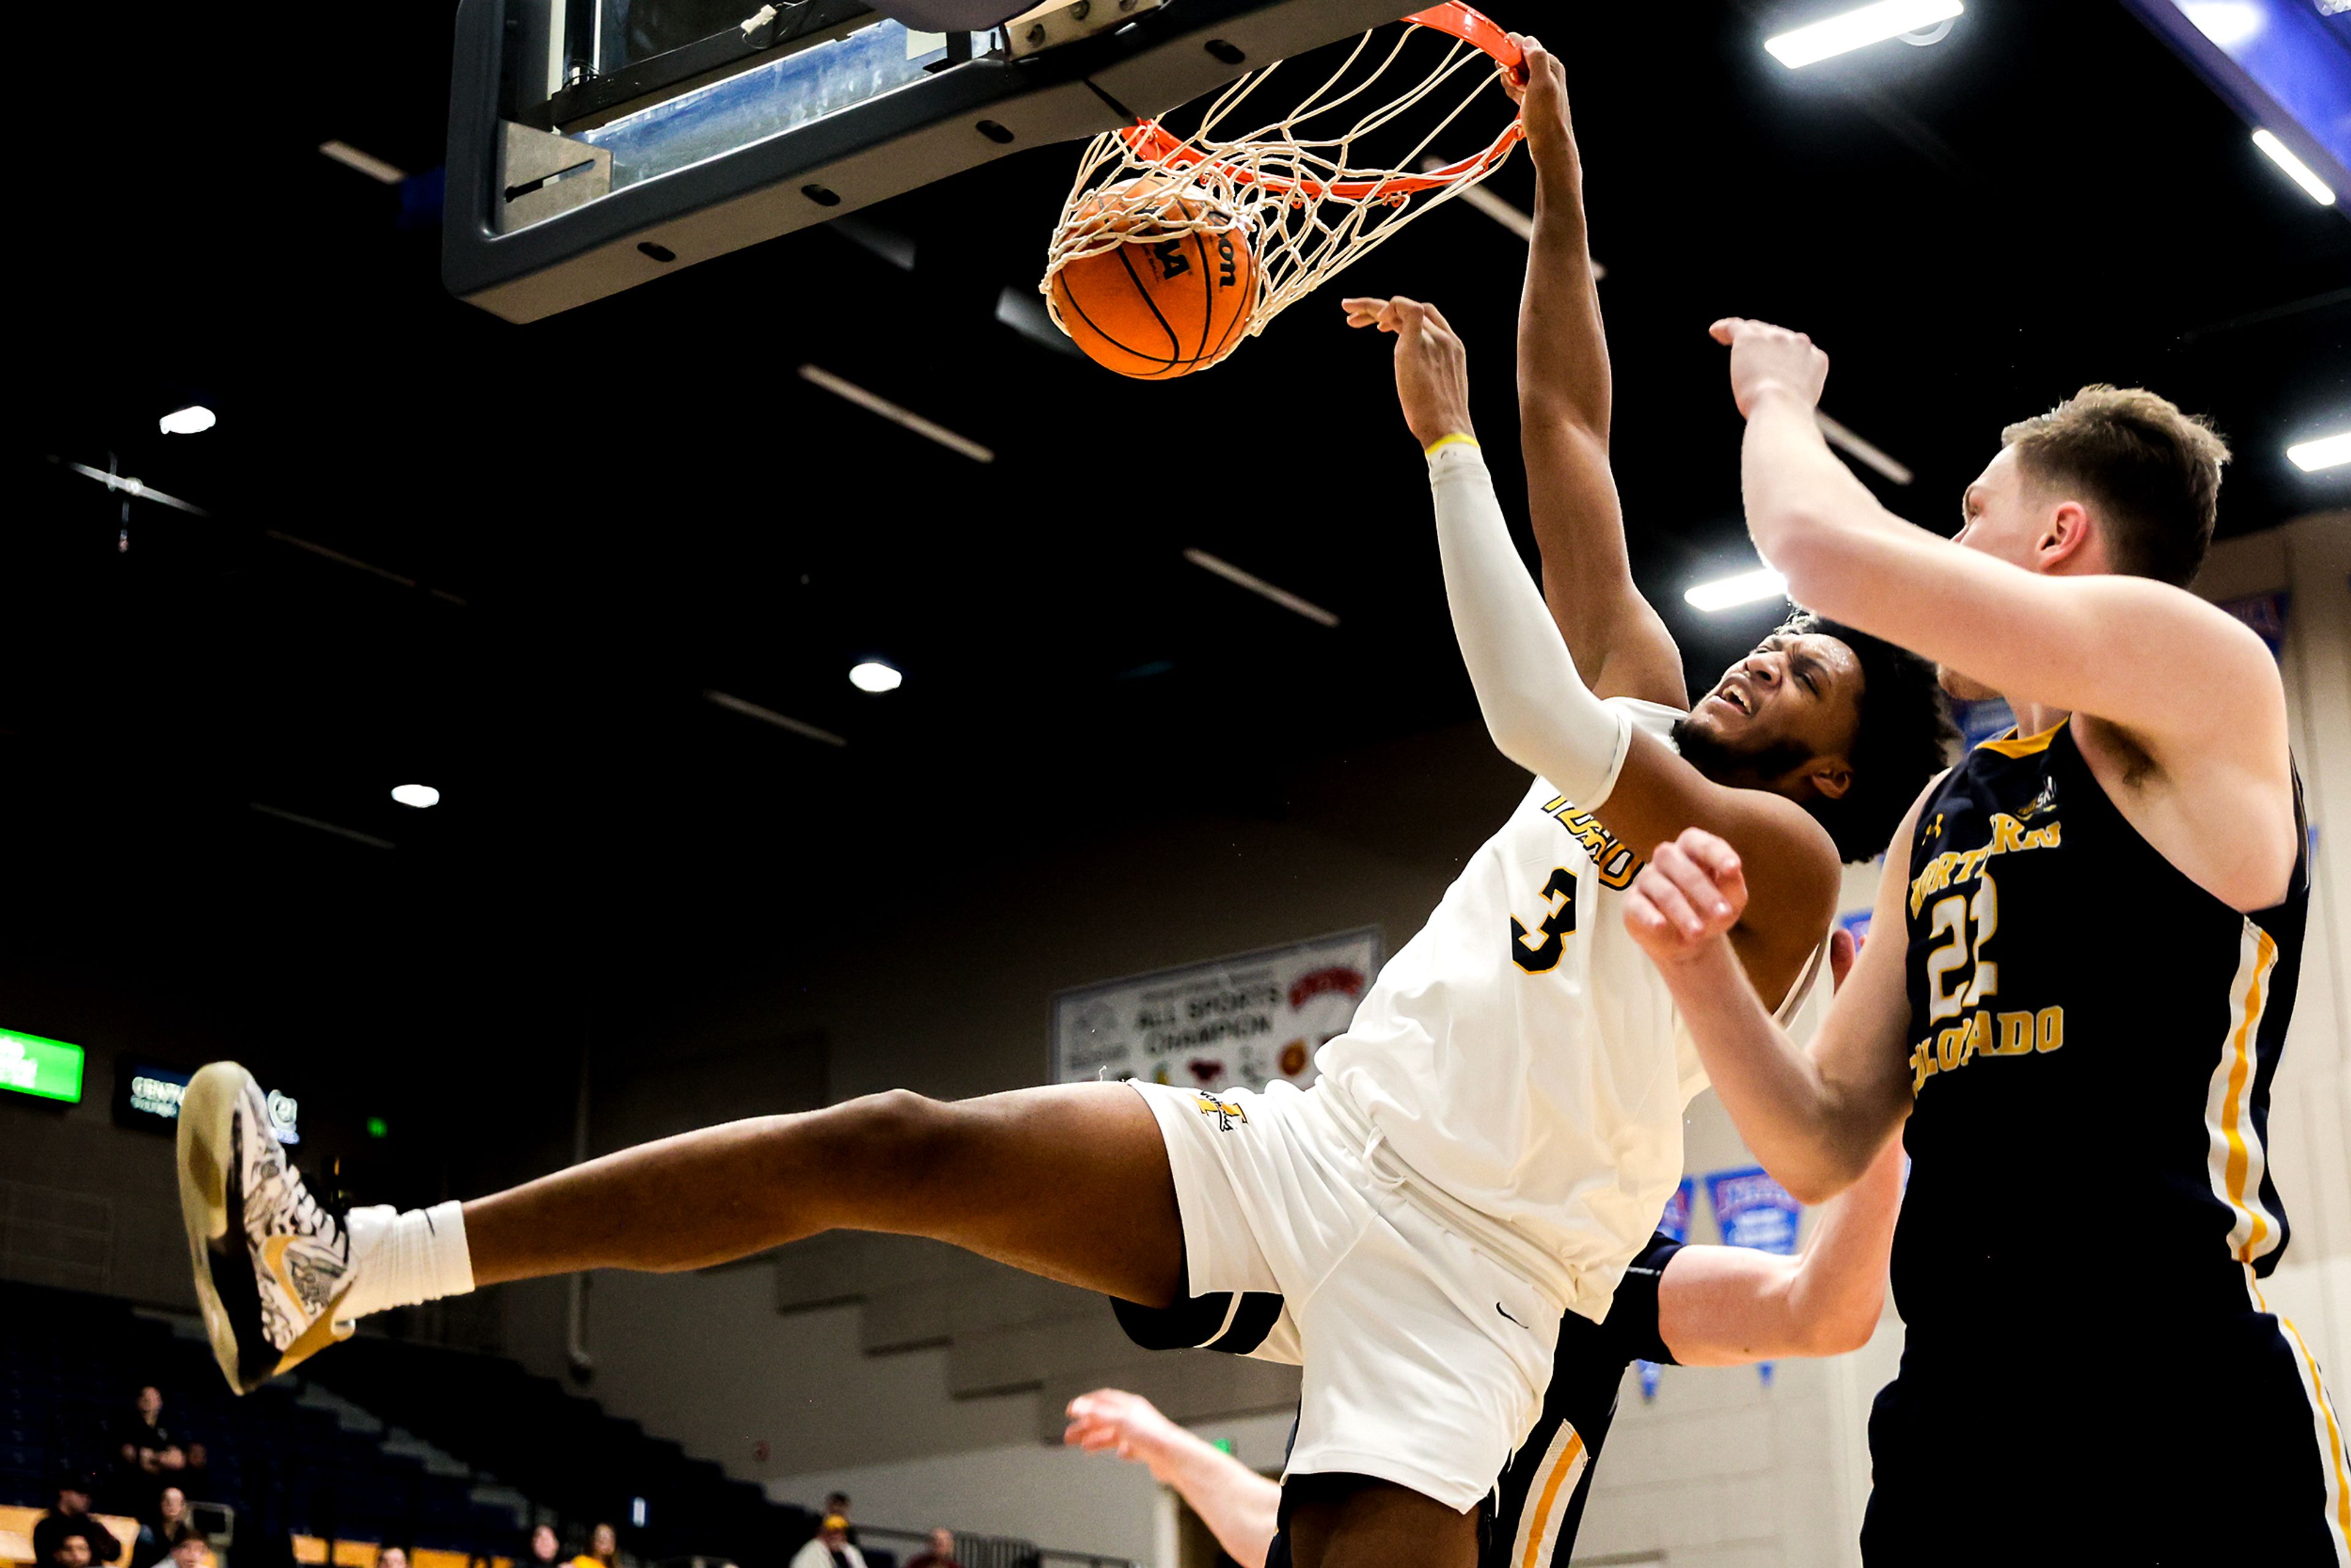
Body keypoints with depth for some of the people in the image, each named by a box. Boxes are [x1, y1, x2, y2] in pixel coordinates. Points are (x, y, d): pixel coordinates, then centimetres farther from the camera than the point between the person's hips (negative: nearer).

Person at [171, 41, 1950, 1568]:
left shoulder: (1786, 856, -1)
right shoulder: (1649, 702, 20)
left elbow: (1535, 717, -17)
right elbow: (1572, 425, 20)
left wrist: (1447, 438, -15)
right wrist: (1557, 180, 16)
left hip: (1458, 1277, -5)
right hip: (1313, 1148, 6)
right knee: (894, 1148, -12)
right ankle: (344, 1267, -17)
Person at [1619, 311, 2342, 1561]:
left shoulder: (2205, 674, -3)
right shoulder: (1943, 812, 20)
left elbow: (1826, 548, -14)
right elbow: (1822, 1148, 17)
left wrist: (1779, 399, 7)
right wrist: (1699, 963, 0)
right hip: (1947, 1428, 7)